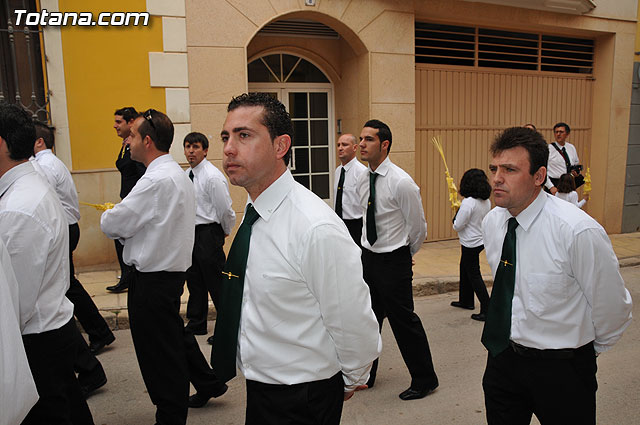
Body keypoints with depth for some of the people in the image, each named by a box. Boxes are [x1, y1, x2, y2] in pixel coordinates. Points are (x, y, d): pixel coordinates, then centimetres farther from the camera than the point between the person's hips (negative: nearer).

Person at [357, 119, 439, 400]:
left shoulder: (402, 183, -19)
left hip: (394, 261, -7)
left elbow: (418, 228, -9)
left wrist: (404, 257, 6)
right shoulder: (362, 180, 3)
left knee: (403, 320, 4)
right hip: (368, 256, 7)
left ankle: (424, 380, 26)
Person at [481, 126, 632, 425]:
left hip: (561, 368, -5)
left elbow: (613, 308, -10)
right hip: (503, 358, 5)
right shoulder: (491, 223, -4)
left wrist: (588, 350, 6)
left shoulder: (578, 231, -23)